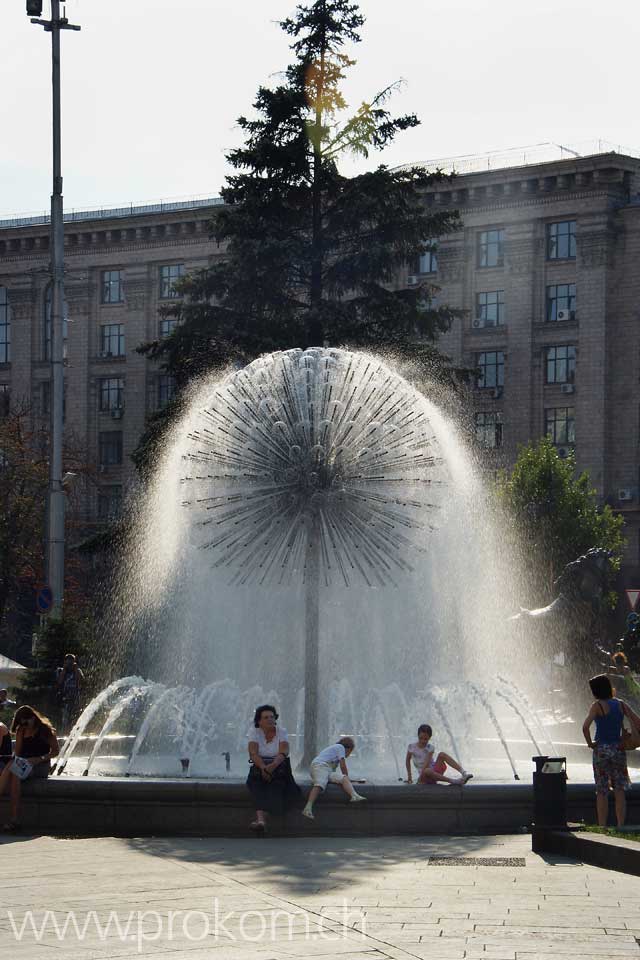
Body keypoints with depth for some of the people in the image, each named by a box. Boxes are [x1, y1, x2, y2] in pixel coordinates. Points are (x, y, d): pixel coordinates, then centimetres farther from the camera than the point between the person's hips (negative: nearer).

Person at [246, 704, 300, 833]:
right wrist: (264, 767, -31)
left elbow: (283, 753, -13)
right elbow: (253, 753, -12)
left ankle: (261, 817, -44)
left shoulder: (281, 731, 2)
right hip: (259, 766, -1)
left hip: (279, 766, 1)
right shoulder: (254, 731, 3)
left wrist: (272, 766, -34)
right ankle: (261, 818, -53)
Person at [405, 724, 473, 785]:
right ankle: (452, 780, -50)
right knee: (427, 771, -42)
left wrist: (421, 775, -25)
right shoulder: (411, 747, 0)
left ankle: (463, 772, -36)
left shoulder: (430, 747, -2)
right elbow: (407, 760, 13)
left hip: (435, 771, 2)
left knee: (442, 754, -25)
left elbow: (427, 762, -13)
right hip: (426, 777, -2)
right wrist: (409, 775, 9)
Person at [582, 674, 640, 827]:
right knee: (619, 791, 8)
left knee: (602, 791, 3)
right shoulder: (621, 704, 4)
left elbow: (585, 727, -23)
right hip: (619, 750, 4)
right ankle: (621, 826, 4)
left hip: (601, 750, -4)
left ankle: (602, 827, 3)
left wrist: (590, 743, -10)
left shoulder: (597, 705, -10)